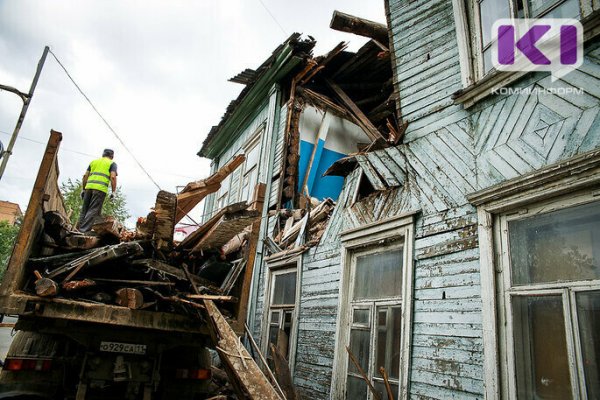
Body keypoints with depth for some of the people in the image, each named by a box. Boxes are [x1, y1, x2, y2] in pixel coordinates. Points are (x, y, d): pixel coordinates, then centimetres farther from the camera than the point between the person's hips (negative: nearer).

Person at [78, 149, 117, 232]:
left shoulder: (94, 161, 25)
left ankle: (79, 230, 8)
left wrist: (83, 189, 21)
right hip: (100, 188, -4)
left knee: (84, 210, 10)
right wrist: (113, 192, -4)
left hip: (89, 187, 4)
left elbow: (85, 176, 17)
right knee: (93, 211, -8)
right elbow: (113, 177, -4)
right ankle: (84, 231, -17)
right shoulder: (112, 163, 12)